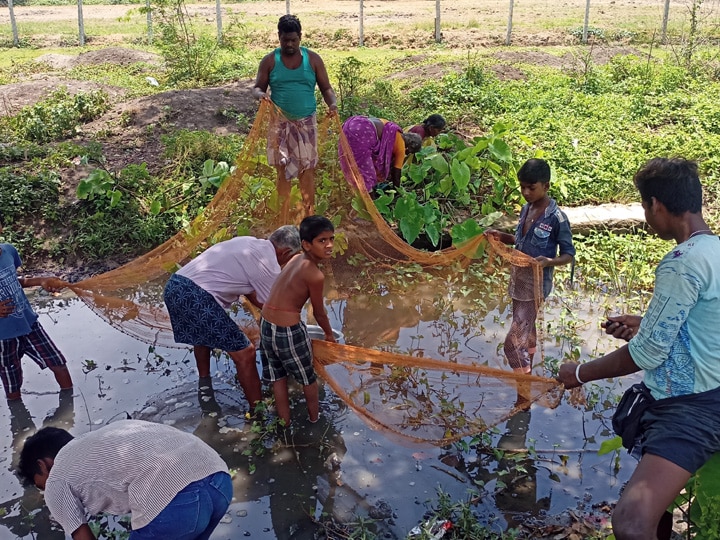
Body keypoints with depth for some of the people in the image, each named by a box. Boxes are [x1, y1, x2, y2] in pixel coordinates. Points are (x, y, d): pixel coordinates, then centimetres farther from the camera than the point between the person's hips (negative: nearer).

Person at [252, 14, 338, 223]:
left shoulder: (313, 59, 1)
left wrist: (332, 103, -19)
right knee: (283, 172, 4)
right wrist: (261, 94, -22)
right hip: (280, 123, 0)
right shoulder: (269, 61, 0)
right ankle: (283, 223, 11)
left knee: (307, 171, 3)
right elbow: (257, 88, 3)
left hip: (306, 123, 0)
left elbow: (326, 88, 3)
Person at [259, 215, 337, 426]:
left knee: (277, 378, 21)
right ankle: (314, 418, 38)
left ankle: (285, 424, 34)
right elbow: (319, 312, -7)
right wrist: (329, 334, 12)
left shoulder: (296, 259, 2)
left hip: (266, 324, 7)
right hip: (289, 331, -7)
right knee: (308, 377, 19)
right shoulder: (315, 275, -21)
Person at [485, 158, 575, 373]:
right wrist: (501, 236, 1)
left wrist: (548, 261, -31)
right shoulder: (526, 209, 3)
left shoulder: (557, 218, -19)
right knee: (526, 334, 22)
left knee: (513, 343, -9)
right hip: (518, 280, 8)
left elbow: (568, 255, -12)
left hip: (535, 286, -8)